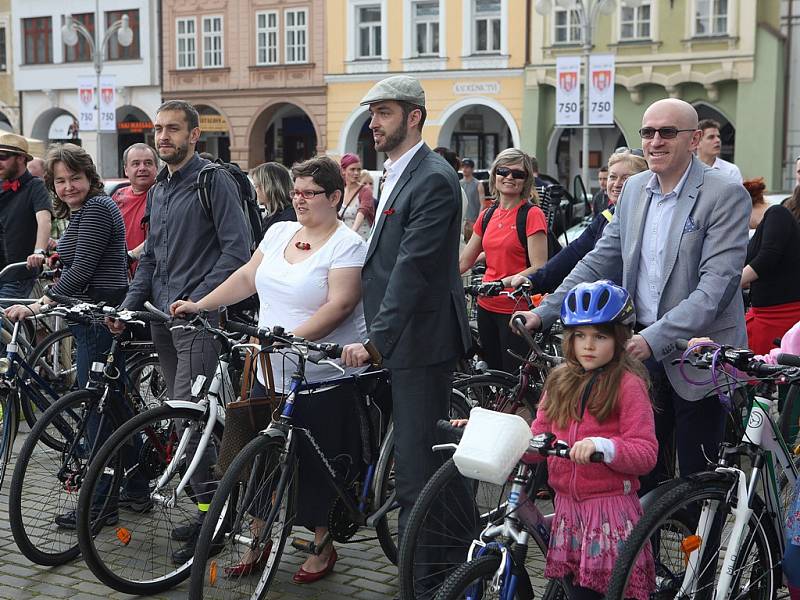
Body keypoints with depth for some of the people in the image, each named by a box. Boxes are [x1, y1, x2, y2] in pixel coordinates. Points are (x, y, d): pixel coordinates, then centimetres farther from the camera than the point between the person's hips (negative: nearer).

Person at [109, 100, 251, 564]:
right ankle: (206, 506, 18)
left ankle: (212, 512, -4)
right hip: (163, 317, 8)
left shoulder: (215, 181, -8)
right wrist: (128, 307, 12)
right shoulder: (159, 190, 18)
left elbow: (237, 250, -15)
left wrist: (195, 299, -18)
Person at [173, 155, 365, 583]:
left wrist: (290, 338, -28)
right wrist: (199, 305, 8)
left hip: (323, 376, -6)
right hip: (270, 372, 6)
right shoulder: (280, 232, 11)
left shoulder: (347, 245, -10)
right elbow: (247, 277, 15)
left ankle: (323, 548, 22)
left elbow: (339, 306, -20)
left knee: (318, 465, 5)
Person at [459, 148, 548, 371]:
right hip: (487, 306, 6)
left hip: (516, 308, -6)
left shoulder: (532, 215, -7)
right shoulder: (486, 215, 11)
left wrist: (502, 282, -23)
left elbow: (539, 268, -14)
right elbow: (463, 262, 14)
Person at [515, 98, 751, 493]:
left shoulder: (726, 195, -12)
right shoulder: (634, 189, 8)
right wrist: (544, 312, 2)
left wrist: (655, 338, -29)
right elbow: (601, 259, 11)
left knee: (697, 478, 4)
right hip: (642, 350, 6)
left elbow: (718, 283, -20)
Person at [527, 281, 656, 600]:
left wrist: (602, 446, -30)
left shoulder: (628, 384, -9)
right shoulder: (560, 381, 11)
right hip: (567, 505, 6)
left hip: (610, 506, -6)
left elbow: (646, 453, -14)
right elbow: (537, 438, 11)